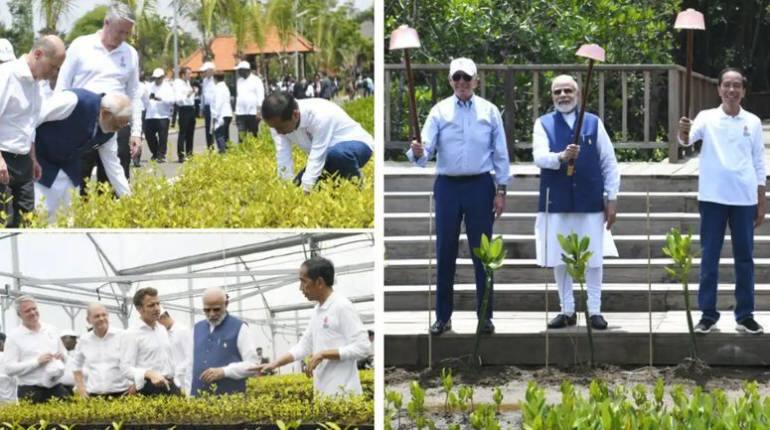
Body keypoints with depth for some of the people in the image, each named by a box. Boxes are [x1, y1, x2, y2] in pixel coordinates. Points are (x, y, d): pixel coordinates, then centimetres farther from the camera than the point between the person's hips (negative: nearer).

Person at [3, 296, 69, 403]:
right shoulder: (14, 336, -4)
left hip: (56, 389, 5)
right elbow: (9, 369, -11)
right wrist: (37, 361, -16)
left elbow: (64, 353, 23)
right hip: (30, 392, -5)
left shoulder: (51, 330, 11)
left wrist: (62, 356, -2)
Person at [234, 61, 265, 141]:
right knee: (241, 135, -6)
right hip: (240, 113, 4)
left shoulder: (256, 80, -3)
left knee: (253, 136, 2)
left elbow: (260, 96, -7)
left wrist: (259, 111, -15)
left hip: (253, 113, -4)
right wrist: (236, 112, 14)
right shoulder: (239, 81, 15)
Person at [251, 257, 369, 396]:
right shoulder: (316, 311, 17)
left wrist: (323, 355, -14)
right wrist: (275, 363, 14)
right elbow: (303, 346, 24)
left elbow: (362, 348, -15)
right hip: (322, 392, 8)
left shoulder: (342, 307, -10)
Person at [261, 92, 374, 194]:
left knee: (337, 153, -40)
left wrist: (305, 190, -35)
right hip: (328, 153, 7)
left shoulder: (320, 116, -36)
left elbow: (317, 157, -35)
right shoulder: (278, 122, -16)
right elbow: (283, 158, -17)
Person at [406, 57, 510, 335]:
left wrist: (501, 190, -1)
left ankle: (485, 315, 12)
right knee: (445, 253, 4)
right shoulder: (439, 111, 1)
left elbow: (500, 154, 4)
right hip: (448, 186, 0)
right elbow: (426, 148, -9)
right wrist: (417, 153, -32)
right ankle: (443, 316, 11)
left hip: (480, 186, 0)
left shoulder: (489, 111, 2)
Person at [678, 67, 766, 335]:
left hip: (744, 199, 2)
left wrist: (762, 202, 7)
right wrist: (684, 132, -41)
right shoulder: (707, 117, 1)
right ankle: (708, 314, 9)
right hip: (712, 197, -2)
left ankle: (745, 315, 12)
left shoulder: (753, 122, 6)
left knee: (744, 257, 6)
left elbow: (759, 164, 9)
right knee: (709, 257, 2)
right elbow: (688, 139, -17)